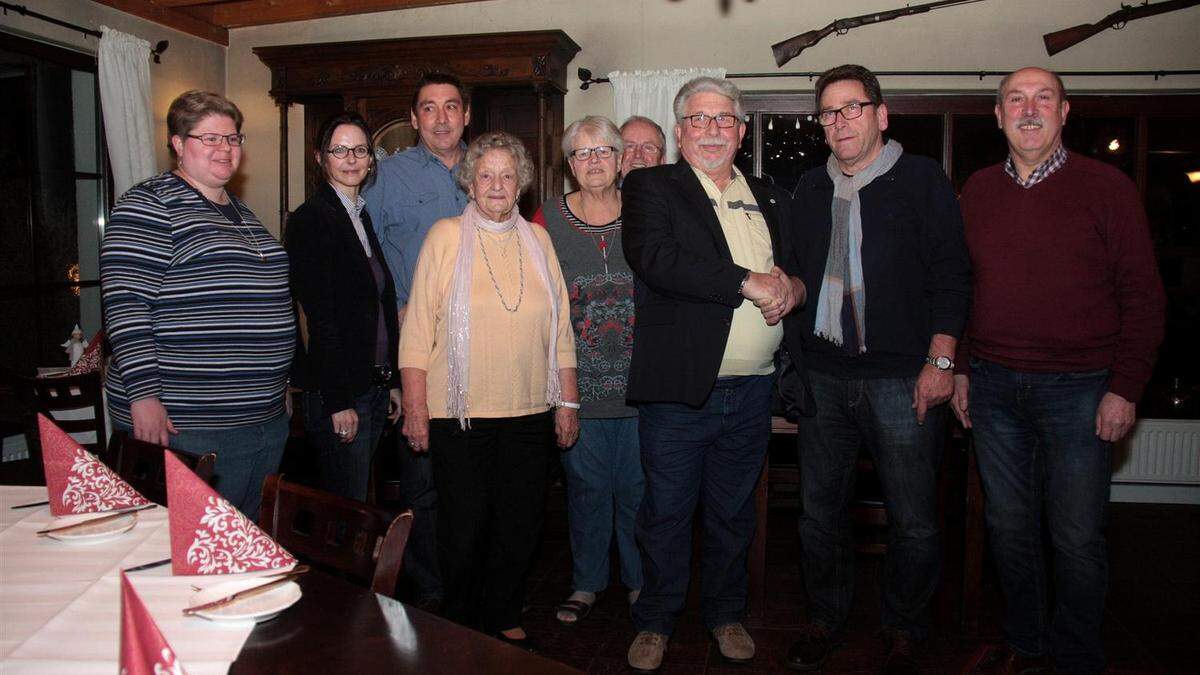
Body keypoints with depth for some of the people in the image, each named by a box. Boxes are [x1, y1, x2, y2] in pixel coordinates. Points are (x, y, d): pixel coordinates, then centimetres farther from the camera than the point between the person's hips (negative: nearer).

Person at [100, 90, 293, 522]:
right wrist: (143, 394, -21)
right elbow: (125, 303, -15)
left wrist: (281, 381, 22)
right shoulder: (149, 204, -7)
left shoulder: (240, 211, 17)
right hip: (187, 425, -8)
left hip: (266, 420, 8)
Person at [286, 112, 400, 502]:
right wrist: (338, 401, -18)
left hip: (374, 387, 8)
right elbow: (318, 316, -16)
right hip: (340, 394, -8)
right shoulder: (310, 219, -10)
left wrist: (393, 382, 14)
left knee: (355, 503, 16)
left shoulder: (364, 217, 14)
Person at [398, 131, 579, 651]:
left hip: (529, 413, 3)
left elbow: (560, 328, 10)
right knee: (465, 528, 6)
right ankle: (462, 627, 29)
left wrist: (567, 401, 8)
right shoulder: (446, 236, -2)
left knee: (520, 527, 10)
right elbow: (418, 328, -3)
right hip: (459, 414, -3)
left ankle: (504, 619, 32)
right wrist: (415, 408, -7)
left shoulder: (537, 239, 8)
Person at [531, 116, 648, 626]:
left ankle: (640, 580, 29)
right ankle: (587, 583, 28)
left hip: (640, 376, 1)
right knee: (586, 483, 10)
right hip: (578, 379, 0)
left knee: (637, 484, 9)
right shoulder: (548, 218, 2)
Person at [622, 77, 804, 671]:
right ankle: (654, 622, 27)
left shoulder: (772, 200, 15)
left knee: (733, 514, 17)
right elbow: (653, 257, -19)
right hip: (678, 389, -4)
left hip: (751, 391, 4)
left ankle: (726, 614, 36)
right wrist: (750, 283, -18)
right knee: (666, 514, 8)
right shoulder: (650, 187, -1)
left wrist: (792, 287, -7)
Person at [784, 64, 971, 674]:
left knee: (912, 520, 3)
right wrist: (794, 361, 10)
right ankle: (825, 618, 28)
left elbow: (952, 275, -2)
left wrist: (940, 361, -9)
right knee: (819, 510, 9)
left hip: (902, 378, -3)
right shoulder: (809, 188, 13)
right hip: (820, 377, 4)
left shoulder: (921, 179, 2)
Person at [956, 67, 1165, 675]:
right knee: (1009, 527, 12)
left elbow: (1142, 294, -2)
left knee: (1077, 538, 3)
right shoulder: (977, 191, 9)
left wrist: (1125, 387, -8)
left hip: (1078, 389, -3)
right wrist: (960, 368, 8)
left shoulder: (1105, 186, -1)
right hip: (993, 386, 3)